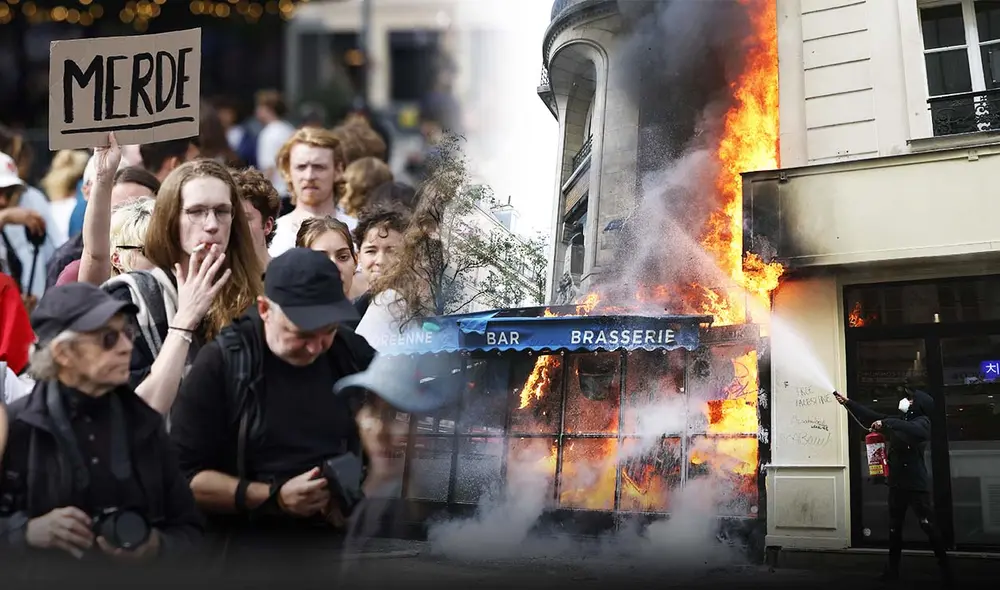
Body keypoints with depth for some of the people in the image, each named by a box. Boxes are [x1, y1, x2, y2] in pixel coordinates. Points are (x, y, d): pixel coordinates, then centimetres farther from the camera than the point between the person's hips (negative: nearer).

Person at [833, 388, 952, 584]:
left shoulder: (922, 421, -6)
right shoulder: (898, 420, 14)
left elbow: (913, 429, -29)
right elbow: (870, 416, 18)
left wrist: (886, 423, -31)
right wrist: (848, 402, 16)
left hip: (916, 484, -7)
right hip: (897, 483, 7)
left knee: (928, 525, -11)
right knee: (894, 527, 11)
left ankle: (945, 568, -4)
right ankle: (893, 568, 18)